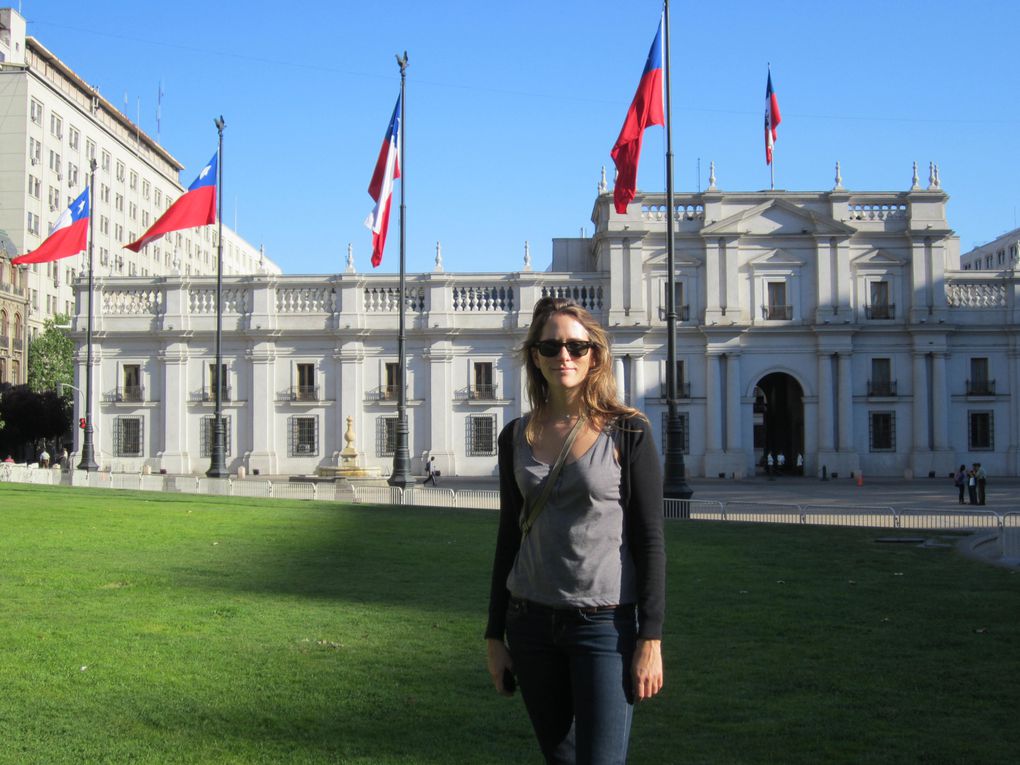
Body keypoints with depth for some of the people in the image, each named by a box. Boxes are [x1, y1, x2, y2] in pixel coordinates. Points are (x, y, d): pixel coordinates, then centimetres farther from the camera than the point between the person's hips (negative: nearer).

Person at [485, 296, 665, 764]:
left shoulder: (628, 432, -6)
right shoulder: (517, 437, 5)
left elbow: (650, 542, -7)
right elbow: (509, 537, 11)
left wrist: (651, 639, -11)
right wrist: (494, 636, 10)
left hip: (604, 624, -4)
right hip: (530, 621, 4)